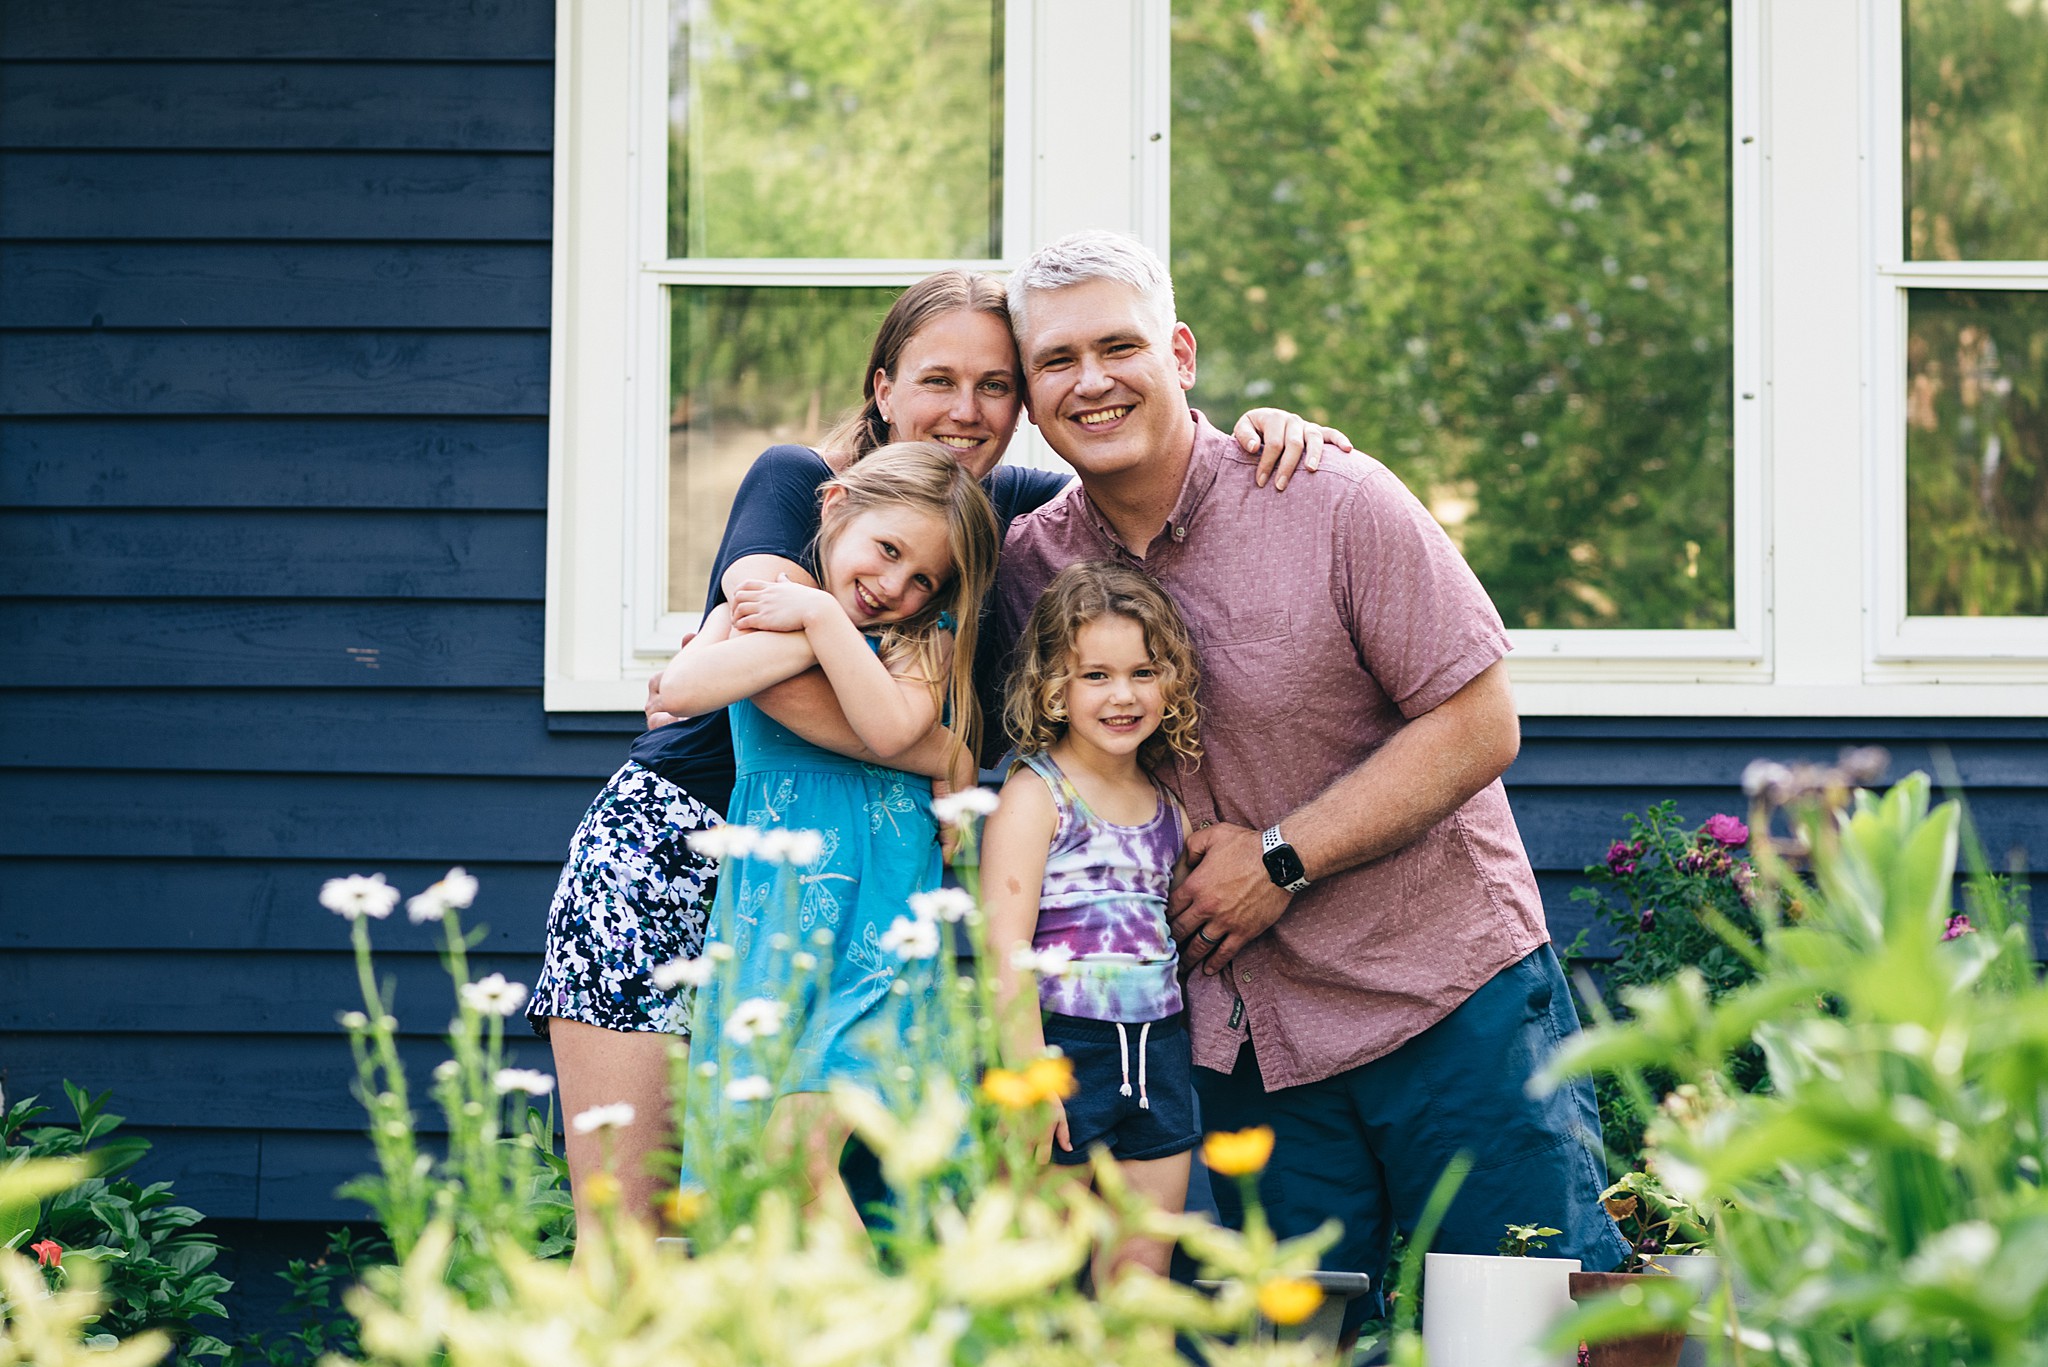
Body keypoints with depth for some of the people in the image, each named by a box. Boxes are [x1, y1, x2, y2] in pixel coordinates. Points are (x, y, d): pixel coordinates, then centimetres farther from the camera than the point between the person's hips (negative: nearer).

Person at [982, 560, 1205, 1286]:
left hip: (1158, 1054, 6)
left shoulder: (1168, 801, 12)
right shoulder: (1036, 794, -7)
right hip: (1065, 1050, -6)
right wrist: (1028, 1078, -17)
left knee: (1142, 1276, 8)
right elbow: (1005, 944, -13)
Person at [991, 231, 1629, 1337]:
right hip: (1245, 1039, 3)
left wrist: (1280, 861, -16)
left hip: (1456, 1005, -3)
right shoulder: (1029, 563, 0)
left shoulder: (1332, 502, -11)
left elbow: (1479, 726, -12)